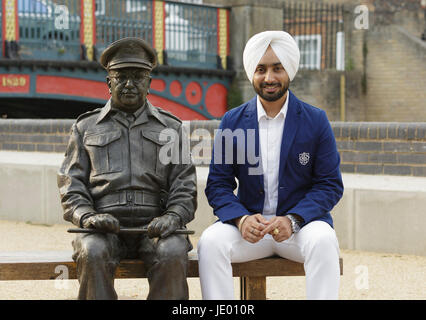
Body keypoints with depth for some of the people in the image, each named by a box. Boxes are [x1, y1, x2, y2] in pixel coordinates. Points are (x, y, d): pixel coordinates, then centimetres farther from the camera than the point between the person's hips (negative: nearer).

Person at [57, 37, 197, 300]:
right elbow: (71, 187, 11)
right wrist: (87, 217, -10)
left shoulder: (171, 127, 18)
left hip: (154, 226, 0)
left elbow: (185, 186, 11)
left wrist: (173, 217, -10)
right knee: (93, 254, -34)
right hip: (104, 227, 0)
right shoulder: (86, 127, 18)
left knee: (173, 254, -33)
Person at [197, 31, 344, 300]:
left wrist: (292, 220, -17)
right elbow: (218, 184, 5)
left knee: (323, 240, -33)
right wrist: (241, 219, -16)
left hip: (301, 222, -1)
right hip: (248, 224, 1)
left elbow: (330, 184, 0)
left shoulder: (316, 121, 2)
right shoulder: (232, 122, 6)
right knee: (211, 241, -28)